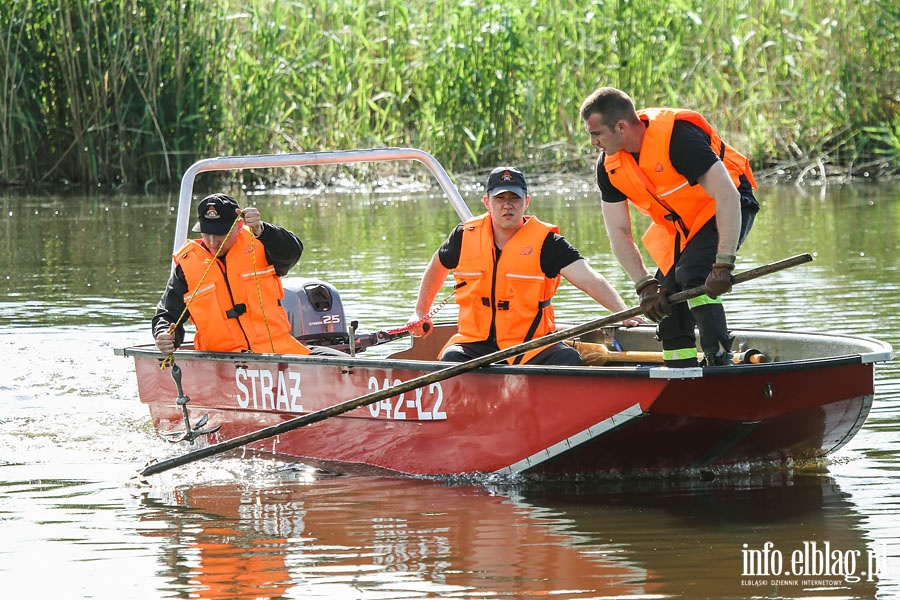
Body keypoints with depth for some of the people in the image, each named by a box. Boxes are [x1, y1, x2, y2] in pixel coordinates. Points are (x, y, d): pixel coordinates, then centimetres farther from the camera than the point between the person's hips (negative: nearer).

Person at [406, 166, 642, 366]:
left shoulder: (545, 241, -3)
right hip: (476, 344, 1)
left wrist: (624, 313, -31)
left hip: (531, 346, -1)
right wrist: (421, 312, 30)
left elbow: (589, 280, -16)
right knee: (451, 360, -31)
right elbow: (437, 266, 29)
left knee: (570, 360, -30)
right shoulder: (465, 236, 5)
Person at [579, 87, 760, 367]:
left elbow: (727, 196, -35)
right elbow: (618, 232, -5)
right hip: (679, 225, 8)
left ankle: (720, 360, -27)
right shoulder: (609, 166, -10)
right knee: (666, 304, 1)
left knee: (693, 275, -29)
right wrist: (645, 285, -17)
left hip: (727, 209, -8)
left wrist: (723, 265, -39)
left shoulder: (677, 136, -33)